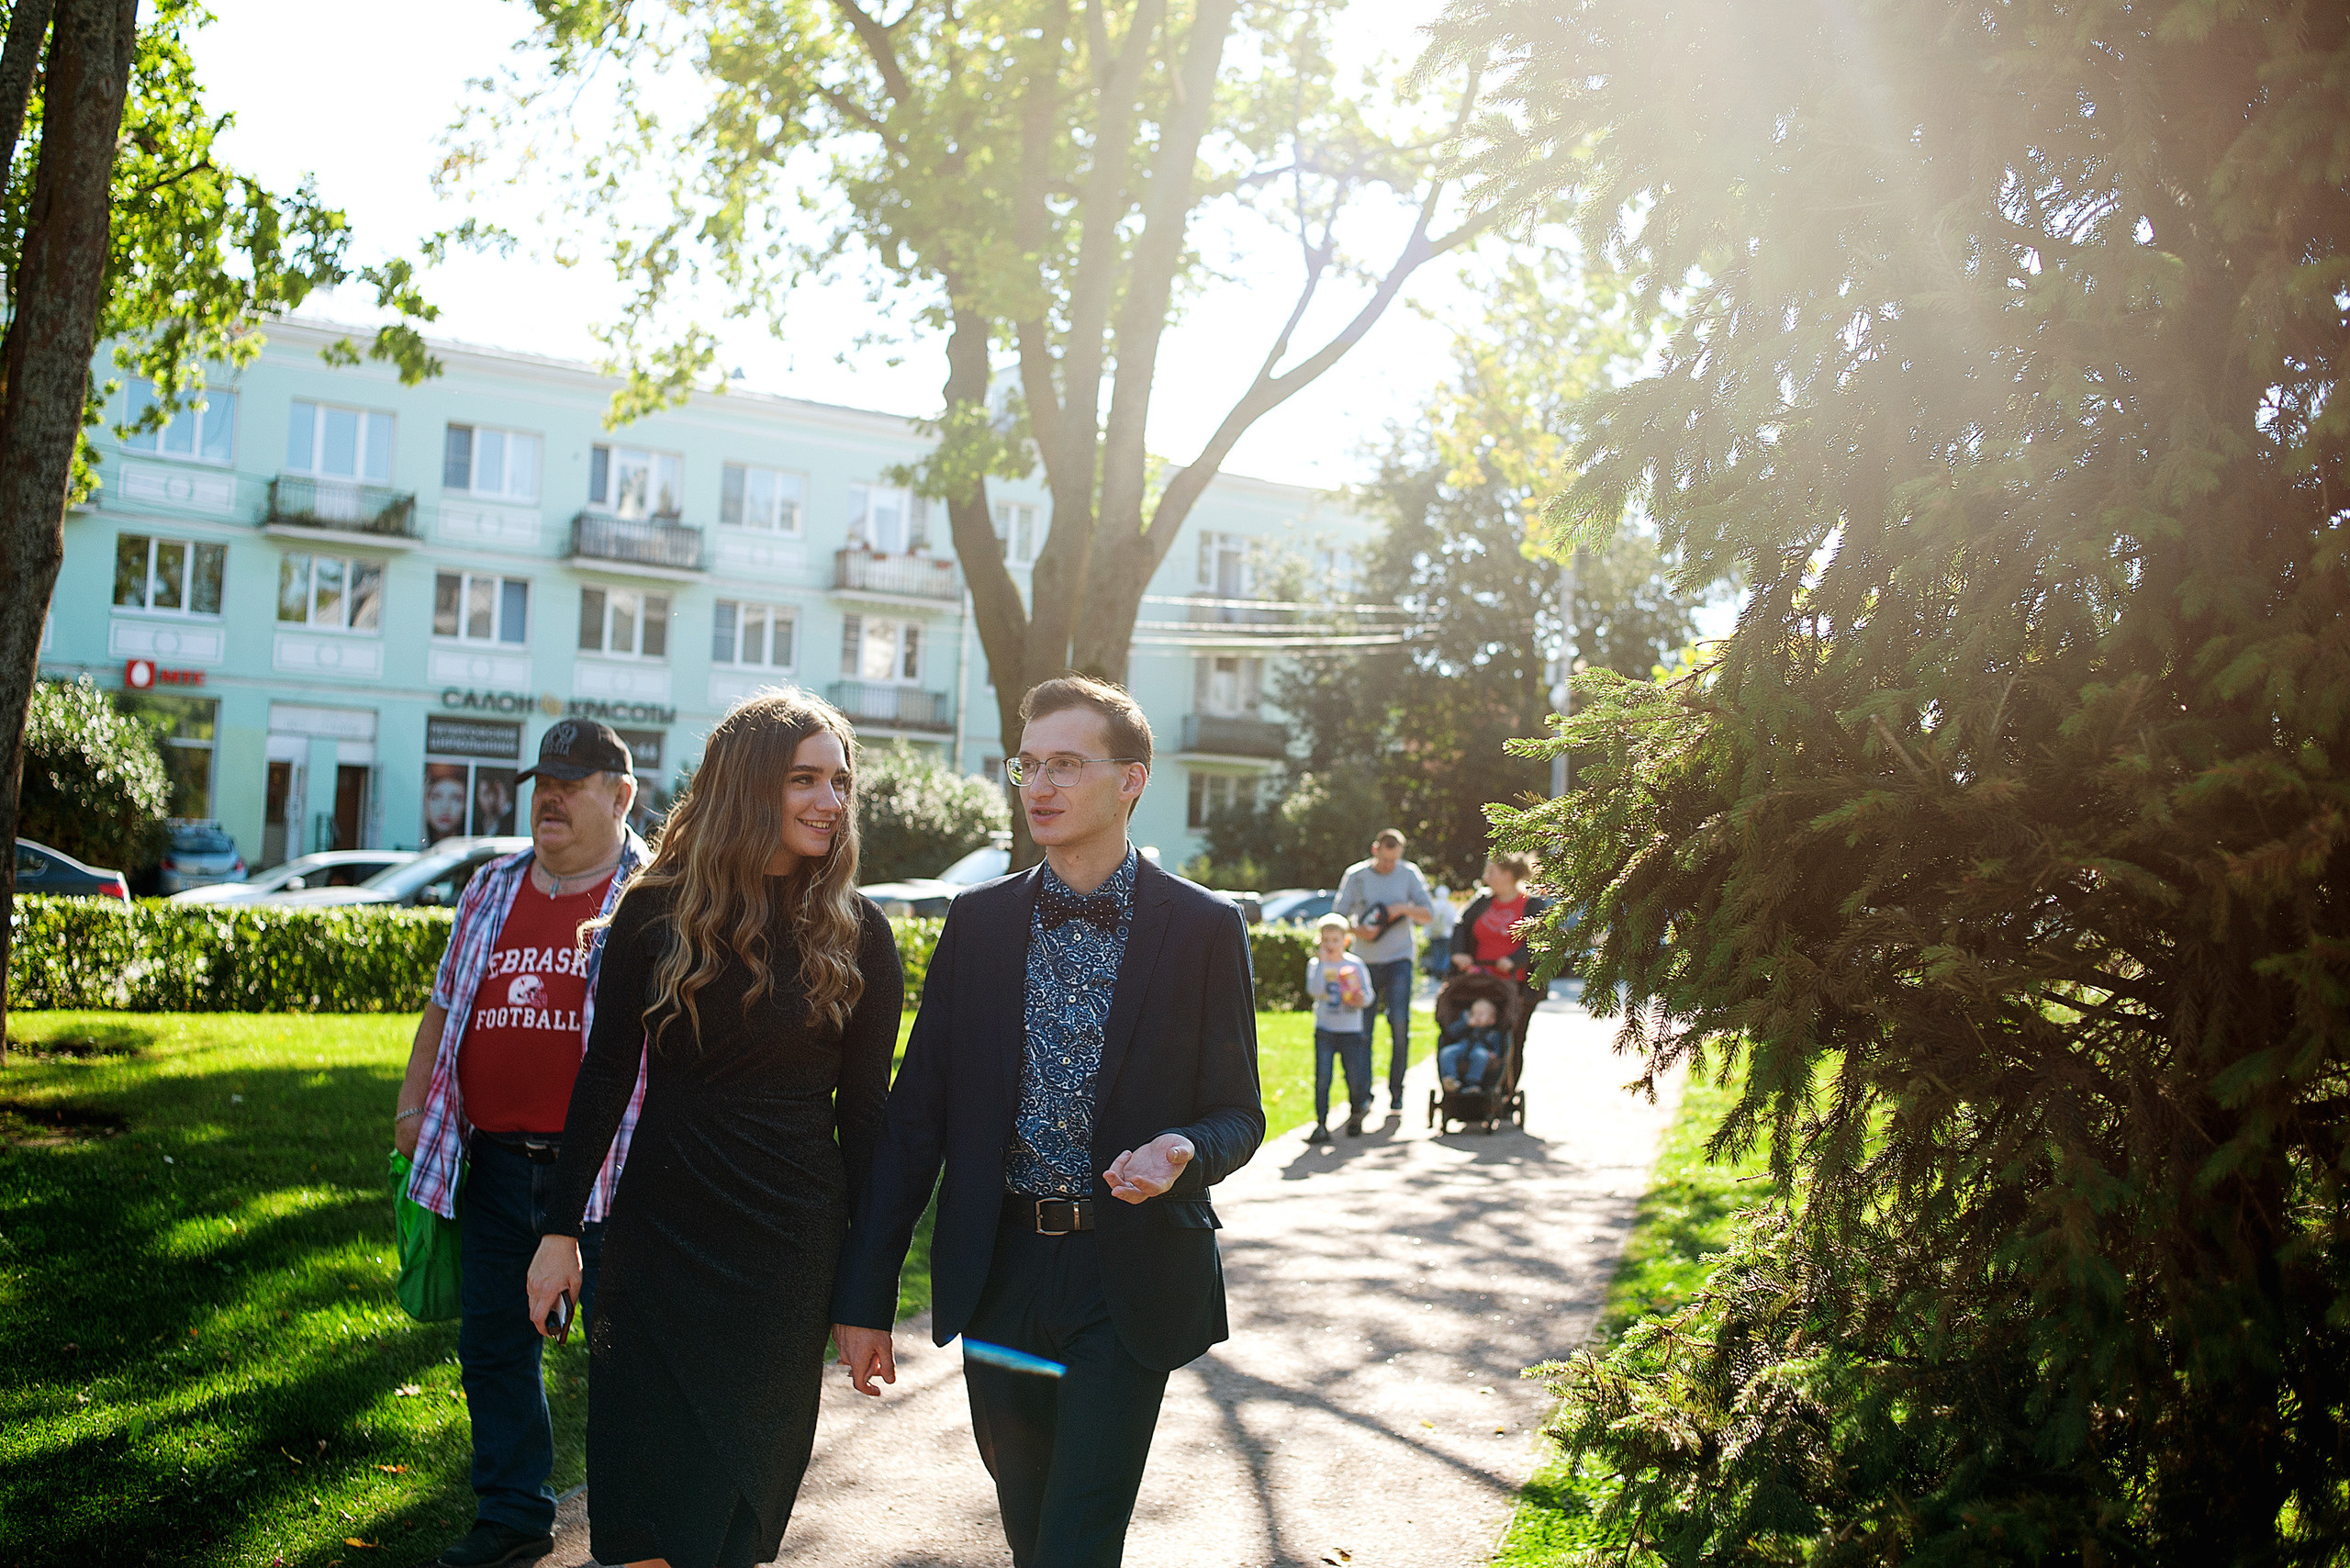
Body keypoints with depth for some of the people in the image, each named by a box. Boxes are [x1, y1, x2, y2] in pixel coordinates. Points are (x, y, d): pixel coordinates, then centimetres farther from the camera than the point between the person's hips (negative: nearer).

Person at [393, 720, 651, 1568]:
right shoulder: (492, 889, 14)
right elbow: (445, 1005, 21)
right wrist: (413, 1102, 19)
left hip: (604, 1166, -6)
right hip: (495, 1160, 6)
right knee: (493, 1344, 14)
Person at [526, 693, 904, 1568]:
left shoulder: (855, 933, -5)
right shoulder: (656, 912, -3)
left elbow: (862, 1110, -1)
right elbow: (604, 1077, 3)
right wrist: (560, 1230, 2)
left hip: (788, 1253, -1)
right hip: (655, 1231, 1)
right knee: (641, 1494, 8)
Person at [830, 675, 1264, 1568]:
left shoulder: (1202, 929, -5)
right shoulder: (978, 923, 2)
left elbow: (1237, 1113, 1)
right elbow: (916, 1113, 2)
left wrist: (1185, 1152, -23)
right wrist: (865, 1293, -1)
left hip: (1127, 1279, -3)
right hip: (999, 1269, 3)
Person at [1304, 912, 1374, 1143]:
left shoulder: (1355, 964, 1)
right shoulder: (1315, 964, 0)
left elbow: (1368, 994, 3)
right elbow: (1314, 991, -17)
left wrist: (1362, 999, -19)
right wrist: (1322, 962, -20)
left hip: (1351, 1031, 0)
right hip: (1324, 1030, 0)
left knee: (1355, 1079, 2)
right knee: (1322, 1078, -8)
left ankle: (1356, 1113, 29)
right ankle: (1321, 1125, -1)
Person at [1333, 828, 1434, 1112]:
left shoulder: (1409, 873, 6)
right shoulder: (1355, 875, 4)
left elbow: (1429, 913, 6)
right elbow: (1339, 916, 4)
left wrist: (1404, 909, -11)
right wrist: (1358, 931, -15)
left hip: (1398, 960, 0)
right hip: (1365, 961, 0)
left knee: (1400, 1022, -11)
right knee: (1362, 1030, 0)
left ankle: (1396, 1092, 1)